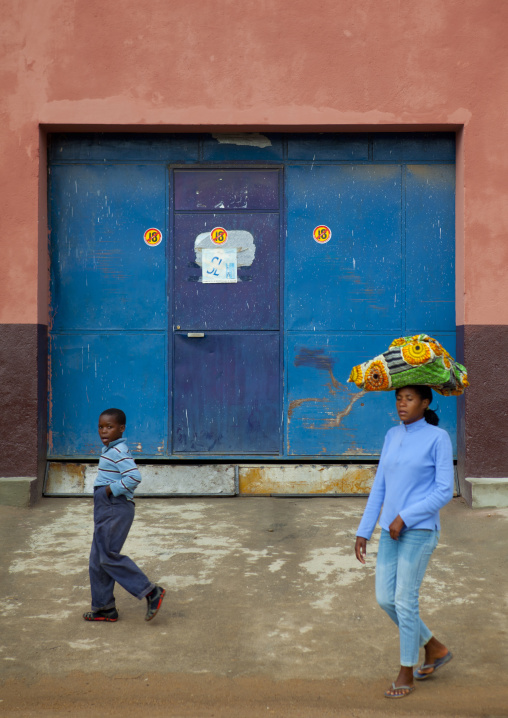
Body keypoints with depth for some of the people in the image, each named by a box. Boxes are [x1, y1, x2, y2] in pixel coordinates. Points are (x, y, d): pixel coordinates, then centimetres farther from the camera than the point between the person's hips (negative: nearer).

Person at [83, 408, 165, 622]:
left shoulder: (118, 451, -15)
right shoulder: (109, 451, 15)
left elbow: (134, 477, -28)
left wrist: (112, 489, -20)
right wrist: (105, 489, 12)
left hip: (116, 510, -10)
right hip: (105, 510, 10)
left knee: (108, 557, -10)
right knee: (97, 560, 12)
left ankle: (150, 592, -5)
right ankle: (104, 607, 20)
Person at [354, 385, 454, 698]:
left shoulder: (438, 438, -9)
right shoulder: (392, 436, 10)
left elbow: (445, 490, -12)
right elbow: (380, 488, 11)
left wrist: (405, 518, -18)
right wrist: (364, 532, 7)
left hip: (419, 530, -7)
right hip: (392, 531, 7)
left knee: (404, 600, -3)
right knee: (385, 598, 7)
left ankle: (406, 675, 15)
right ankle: (435, 649, 27)